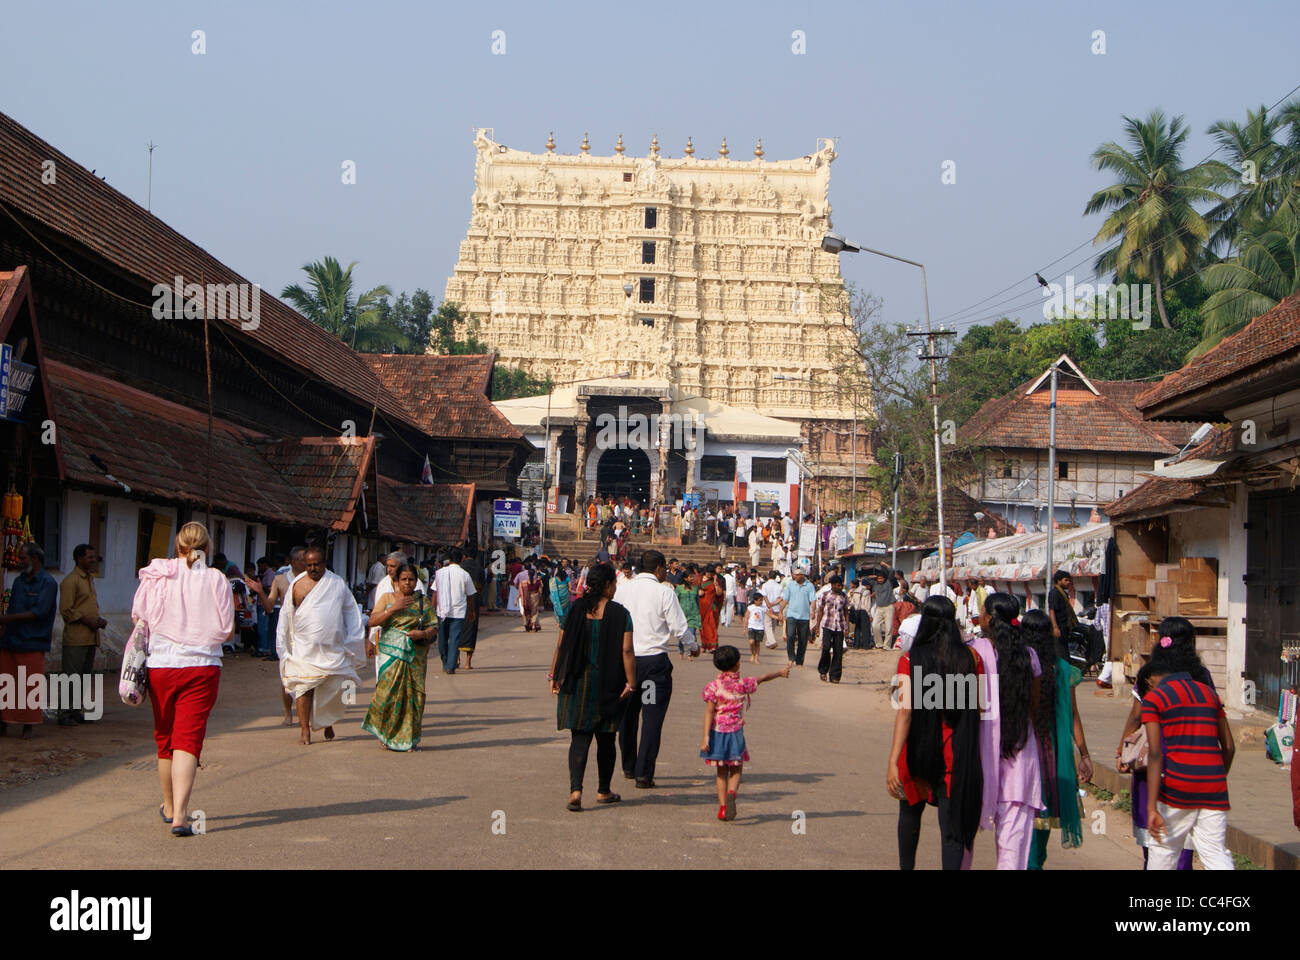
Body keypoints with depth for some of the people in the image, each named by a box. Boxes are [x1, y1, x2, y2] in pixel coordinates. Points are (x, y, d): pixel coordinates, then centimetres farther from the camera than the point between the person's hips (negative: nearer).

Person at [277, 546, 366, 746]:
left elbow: (351, 612, 15)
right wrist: (284, 645, 9)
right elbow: (286, 615, 11)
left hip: (332, 647, 1)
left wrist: (353, 643, 11)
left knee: (334, 687, 1)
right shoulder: (297, 584, 4)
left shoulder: (337, 583, 7)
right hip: (304, 647, -1)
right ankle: (305, 731, -2)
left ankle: (327, 722, 25)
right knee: (304, 687, -7)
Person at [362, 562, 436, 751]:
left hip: (415, 656, 1)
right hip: (391, 652, -1)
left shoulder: (423, 602, 10)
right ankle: (386, 735, 4)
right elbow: (372, 621, -1)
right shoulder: (387, 598, 9)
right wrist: (392, 609, -12)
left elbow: (434, 628, 8)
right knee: (389, 691, -12)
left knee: (413, 694, -4)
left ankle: (407, 739, 4)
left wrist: (423, 634, -13)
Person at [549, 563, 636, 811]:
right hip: (608, 685, -2)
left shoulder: (575, 609, 0)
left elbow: (561, 646, 0)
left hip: (577, 684, 2)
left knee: (579, 738, 3)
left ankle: (575, 789, -15)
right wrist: (630, 682, -9)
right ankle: (604, 791, 25)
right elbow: (627, 651, -13)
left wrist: (554, 675, 8)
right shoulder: (619, 613, -8)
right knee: (605, 739, 14)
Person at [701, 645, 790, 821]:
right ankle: (731, 793, -20)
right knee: (736, 771, 9)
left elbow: (709, 712, -11)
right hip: (735, 733, -1)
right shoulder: (744, 684, -4)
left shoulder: (713, 686, -6)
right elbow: (762, 679, 14)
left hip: (717, 732, 1)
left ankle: (722, 807, 10)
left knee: (722, 772, 14)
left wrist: (706, 737, -13)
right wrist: (780, 672, 33)